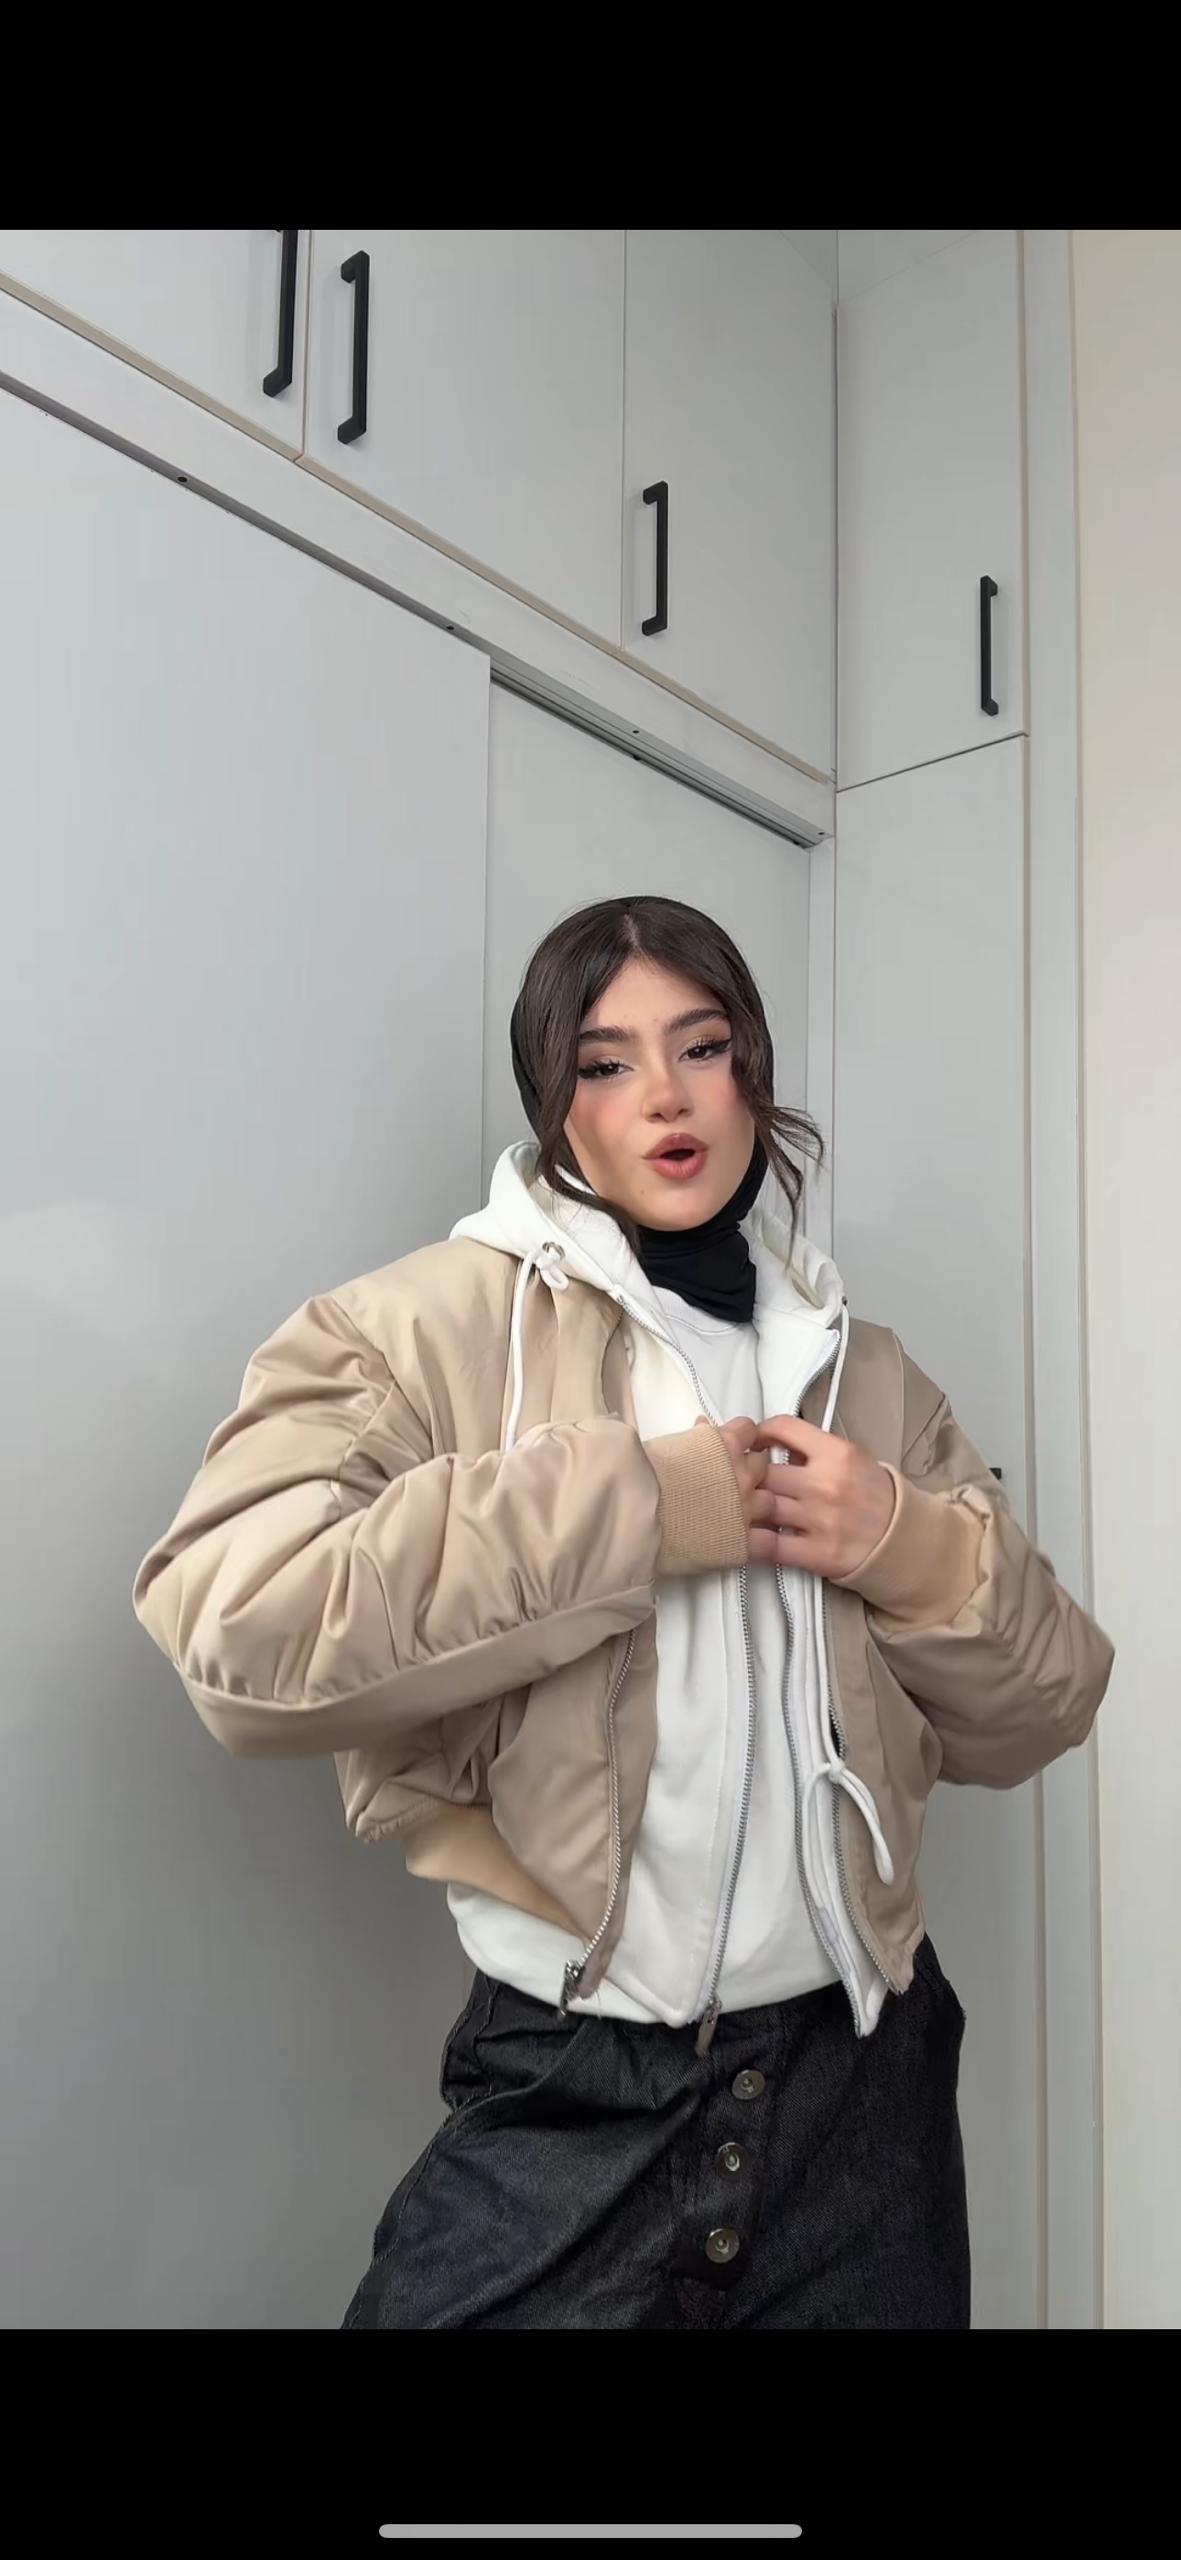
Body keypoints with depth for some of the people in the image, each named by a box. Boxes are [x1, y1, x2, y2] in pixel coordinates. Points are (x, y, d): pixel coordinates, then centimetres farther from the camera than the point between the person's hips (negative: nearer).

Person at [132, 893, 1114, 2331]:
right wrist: (635, 1506, -21)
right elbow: (231, 1626, -23)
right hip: (570, 2106, -4)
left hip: (859, 2069, 4)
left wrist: (913, 1550, -10)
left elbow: (1031, 1716, 10)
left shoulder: (865, 1371, 7)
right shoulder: (422, 1332, -7)